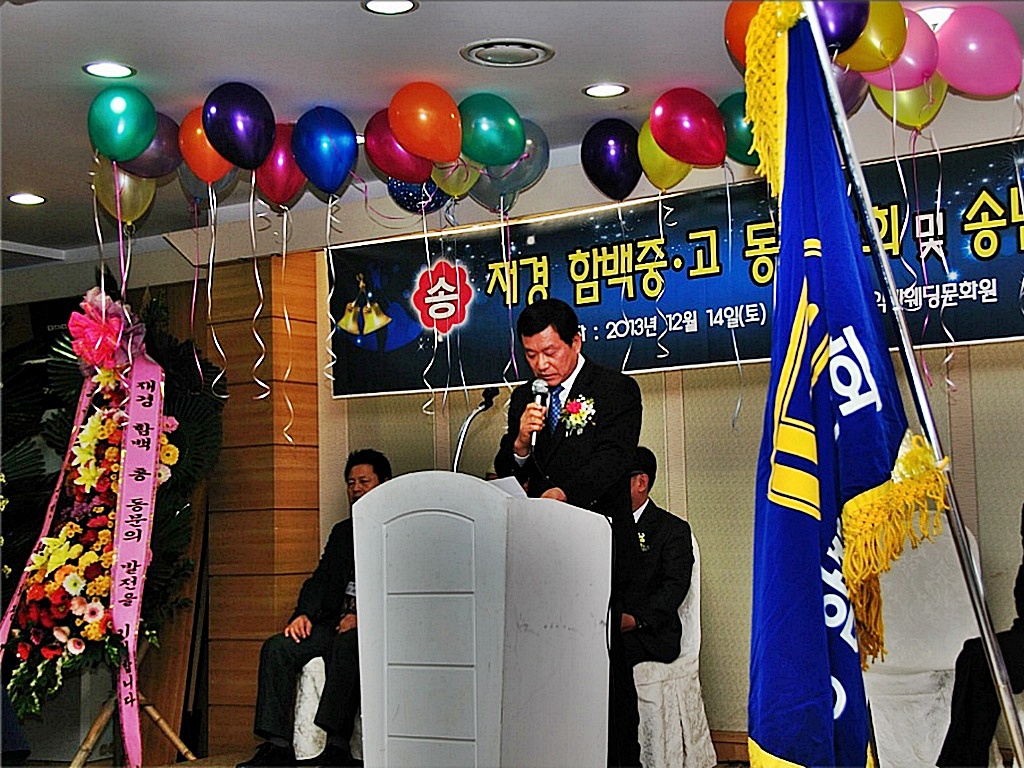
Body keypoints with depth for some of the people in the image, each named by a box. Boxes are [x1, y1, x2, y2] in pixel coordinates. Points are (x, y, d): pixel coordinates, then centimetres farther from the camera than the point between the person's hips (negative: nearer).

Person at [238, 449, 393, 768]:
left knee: (347, 643, -38)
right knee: (277, 647, -16)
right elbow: (320, 579, 17)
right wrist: (304, 613, -3)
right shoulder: (342, 532, 26)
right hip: (337, 623, 6)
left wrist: (363, 618, -18)